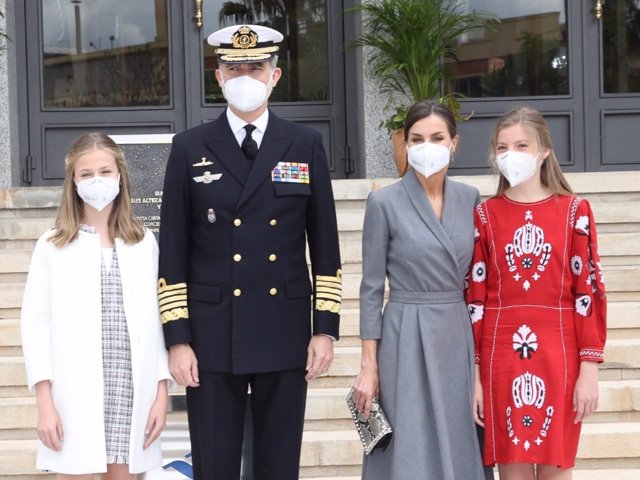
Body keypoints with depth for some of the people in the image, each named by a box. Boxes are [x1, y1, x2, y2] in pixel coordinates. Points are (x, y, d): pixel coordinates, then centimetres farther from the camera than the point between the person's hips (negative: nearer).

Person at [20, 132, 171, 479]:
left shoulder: (144, 243, 9)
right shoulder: (53, 245, 3)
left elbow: (155, 321, 8)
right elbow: (36, 324, 0)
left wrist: (161, 392, 3)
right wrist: (45, 403, -7)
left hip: (132, 392, 2)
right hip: (74, 395, -2)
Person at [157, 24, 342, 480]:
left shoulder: (306, 145, 5)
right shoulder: (190, 148, 2)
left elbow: (325, 245, 6)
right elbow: (173, 252, 1)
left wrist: (326, 327, 0)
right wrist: (177, 339, -5)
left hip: (285, 336, 1)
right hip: (212, 338, -1)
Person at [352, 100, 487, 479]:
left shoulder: (470, 198, 5)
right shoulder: (384, 202, -7)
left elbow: (473, 278, 11)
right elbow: (372, 287, -5)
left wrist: (478, 348, 8)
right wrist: (369, 365, -8)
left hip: (458, 338, 4)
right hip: (407, 339, -4)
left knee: (456, 448, 8)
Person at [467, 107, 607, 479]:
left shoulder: (575, 211, 1)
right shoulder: (484, 216, 4)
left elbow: (589, 292, -1)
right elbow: (474, 298, 3)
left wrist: (589, 368, -7)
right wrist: (474, 374, 0)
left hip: (558, 357, -1)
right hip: (501, 359, 1)